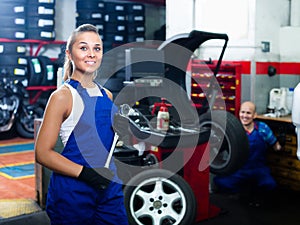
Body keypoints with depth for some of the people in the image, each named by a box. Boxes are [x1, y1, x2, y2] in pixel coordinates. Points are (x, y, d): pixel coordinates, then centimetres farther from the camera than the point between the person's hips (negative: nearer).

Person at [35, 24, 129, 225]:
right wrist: (86, 173, -21)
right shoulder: (63, 96, -10)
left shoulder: (107, 95, 10)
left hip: (110, 188, 6)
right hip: (73, 191, -6)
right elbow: (43, 153, -13)